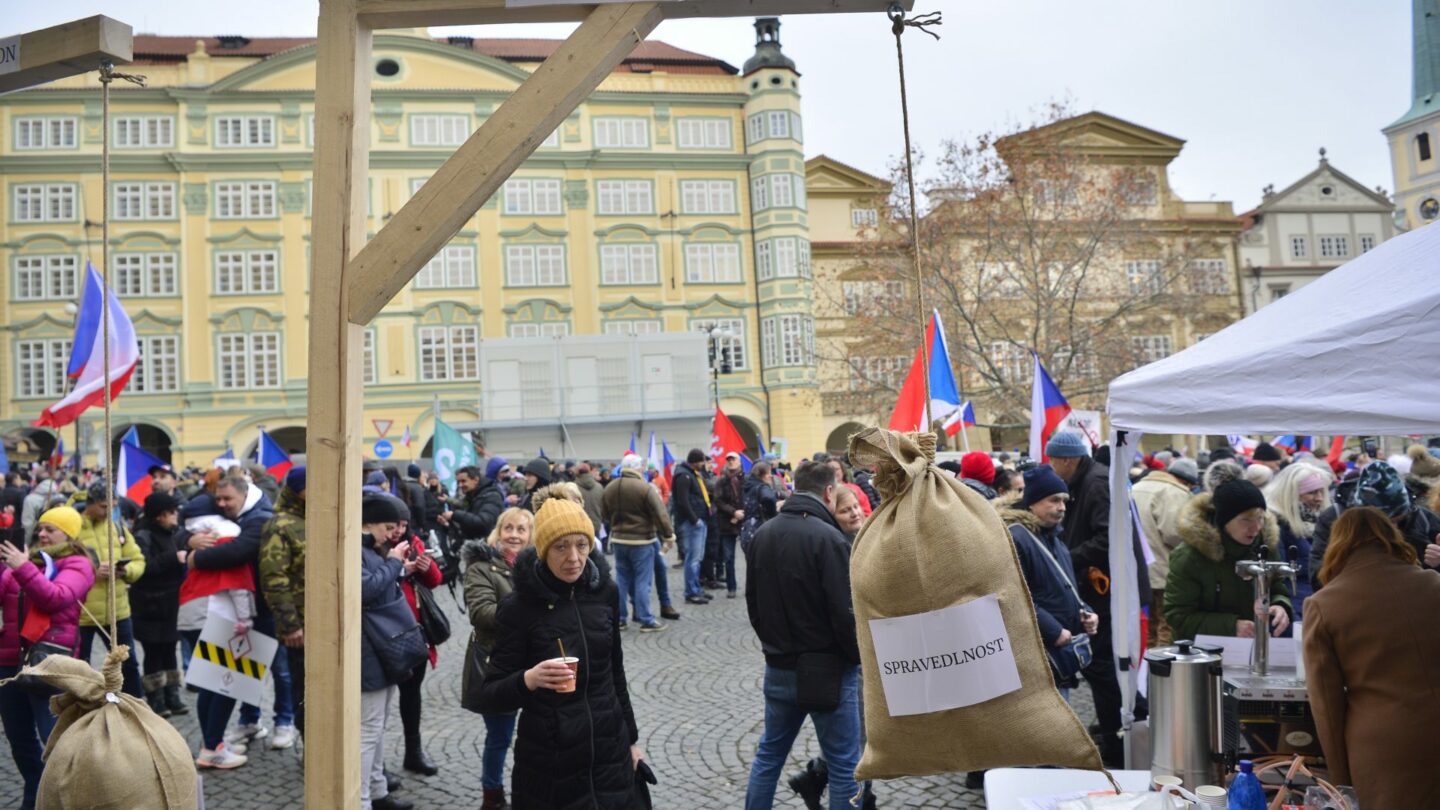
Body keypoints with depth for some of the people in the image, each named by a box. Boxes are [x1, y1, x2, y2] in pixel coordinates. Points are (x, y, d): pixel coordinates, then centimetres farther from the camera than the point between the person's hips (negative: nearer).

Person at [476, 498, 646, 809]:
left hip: (610, 754, 3)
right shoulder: (519, 606, -13)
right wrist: (528, 680, -30)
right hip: (548, 764, -3)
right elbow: (489, 696, -11)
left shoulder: (604, 591, -2)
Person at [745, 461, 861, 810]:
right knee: (844, 765, 6)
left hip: (778, 668, 6)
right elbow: (844, 613, -19)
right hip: (828, 669, -6)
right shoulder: (827, 537, -19)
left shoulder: (763, 534, 3)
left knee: (769, 753, 19)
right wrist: (860, 656, -3)